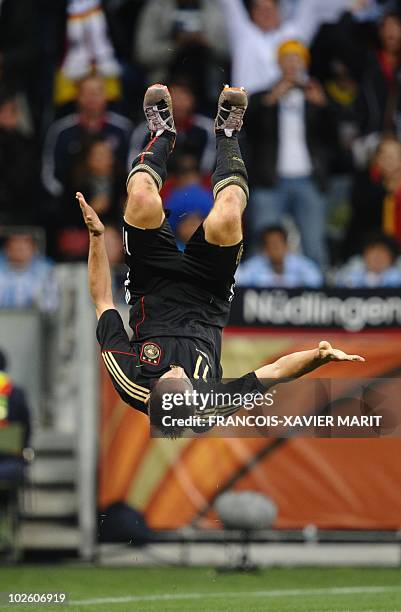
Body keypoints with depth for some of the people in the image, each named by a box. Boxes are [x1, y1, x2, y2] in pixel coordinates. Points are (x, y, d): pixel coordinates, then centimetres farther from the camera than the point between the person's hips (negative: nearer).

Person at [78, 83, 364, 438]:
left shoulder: (130, 386, -37)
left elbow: (103, 302, -24)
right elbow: (276, 371, -28)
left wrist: (96, 236, -22)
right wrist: (320, 355, -45)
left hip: (154, 292, 0)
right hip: (207, 301, 0)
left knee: (142, 199, -19)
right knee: (227, 216, -25)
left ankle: (163, 135, 21)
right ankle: (227, 135, 12)